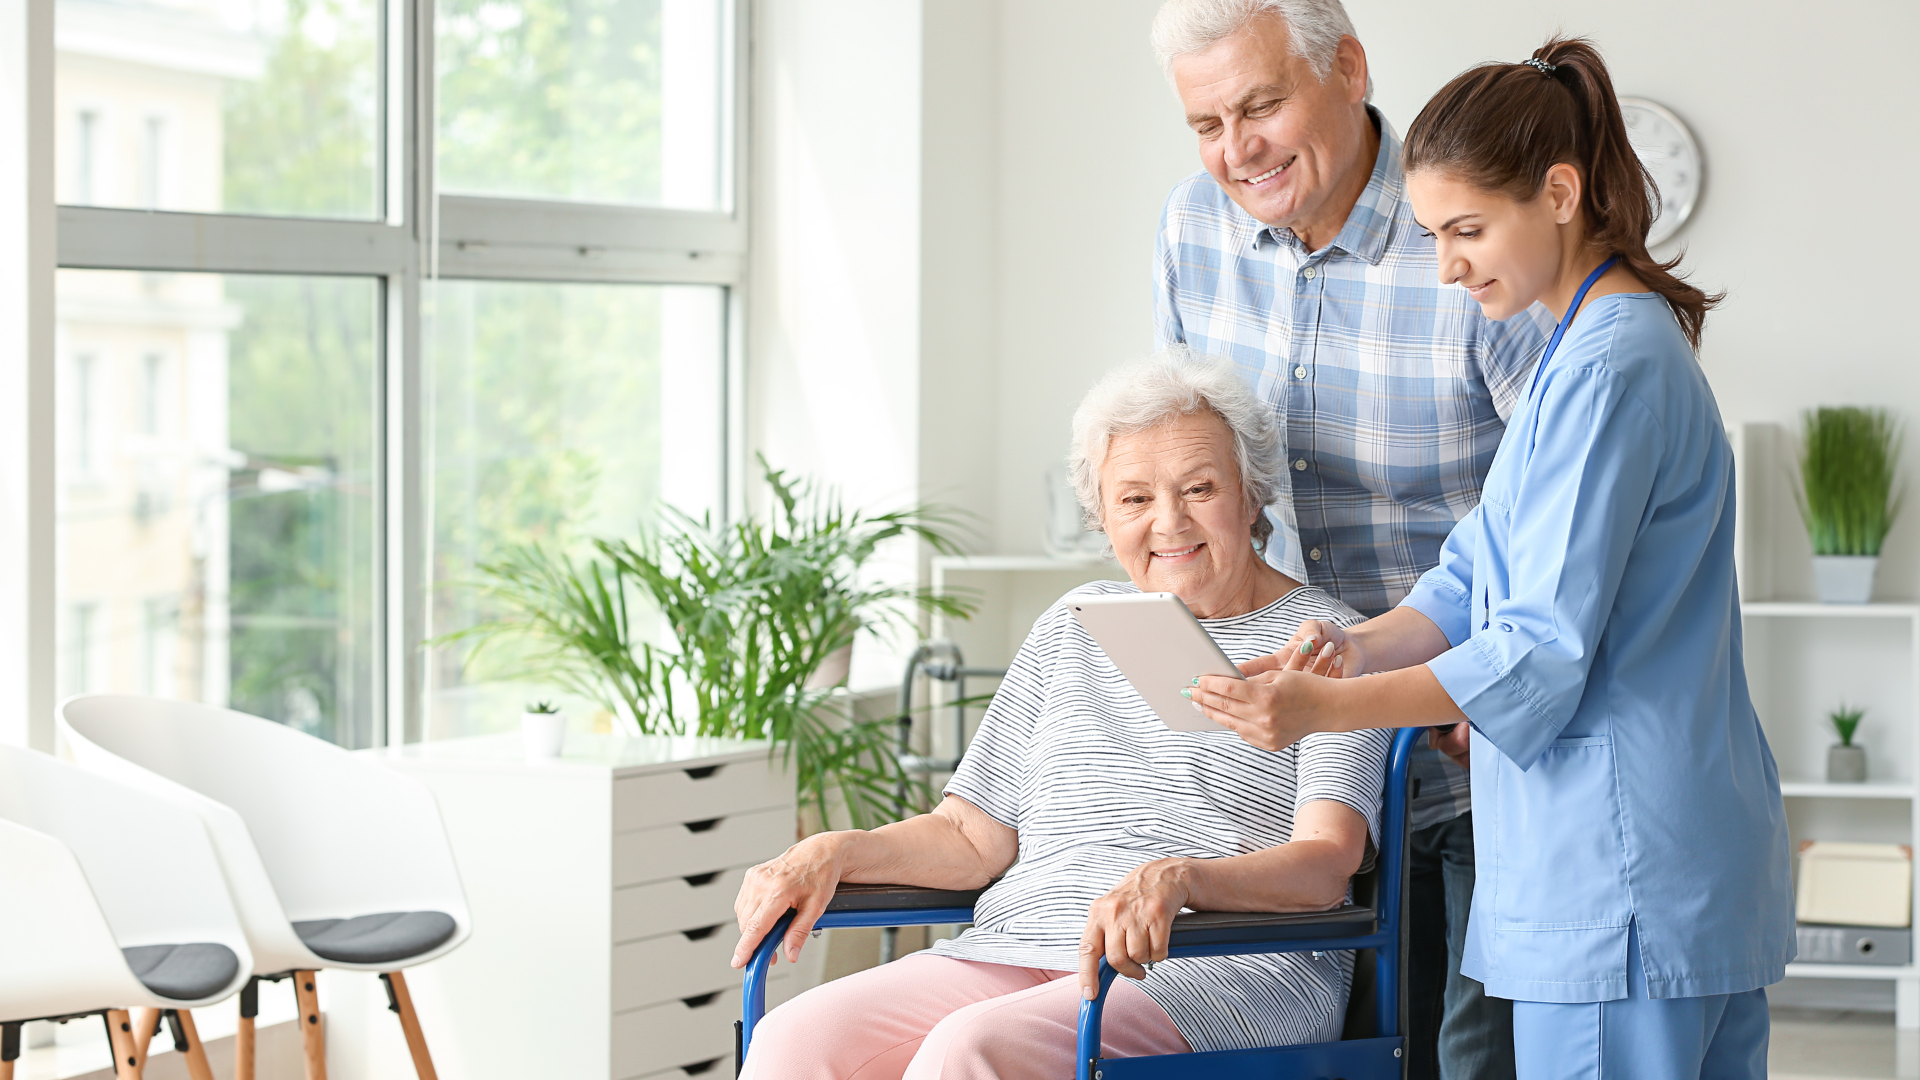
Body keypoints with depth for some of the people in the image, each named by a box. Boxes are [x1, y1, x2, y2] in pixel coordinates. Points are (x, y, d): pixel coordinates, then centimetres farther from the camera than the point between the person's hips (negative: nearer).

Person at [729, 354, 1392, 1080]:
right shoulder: (1074, 628, 23)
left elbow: (1326, 865, -9)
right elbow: (973, 835, 21)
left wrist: (1177, 880, -28)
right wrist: (836, 853, 2)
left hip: (1222, 972, -5)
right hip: (1017, 955, 5)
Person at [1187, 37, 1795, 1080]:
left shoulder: (1608, 366, -16)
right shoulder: (1592, 346, 17)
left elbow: (1545, 651, -19)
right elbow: (1477, 578, 15)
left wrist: (1324, 708, -20)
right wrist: (1361, 645, -2)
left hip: (1623, 867, -10)